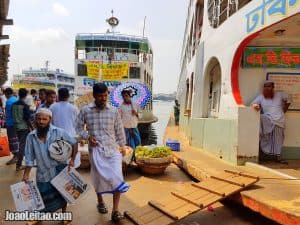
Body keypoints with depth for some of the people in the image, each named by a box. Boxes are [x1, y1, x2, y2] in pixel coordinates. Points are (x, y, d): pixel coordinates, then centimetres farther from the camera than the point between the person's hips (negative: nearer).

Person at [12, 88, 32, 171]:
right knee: (22, 145, -1)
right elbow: (27, 118, -16)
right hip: (24, 127, -7)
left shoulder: (14, 105, 2)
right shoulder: (25, 106, -17)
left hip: (16, 127, 7)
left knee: (21, 143, 23)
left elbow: (13, 116, 10)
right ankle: (18, 165, 1)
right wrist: (31, 127, -5)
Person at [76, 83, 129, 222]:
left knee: (117, 178, -6)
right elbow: (78, 127, 6)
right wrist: (87, 137, -11)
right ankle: (100, 202, 40)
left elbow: (119, 130, 9)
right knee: (98, 177, 13)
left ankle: (115, 211, 7)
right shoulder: (85, 111, -2)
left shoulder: (114, 112, 1)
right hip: (96, 150, 0)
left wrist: (123, 146, 13)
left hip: (113, 149, 1)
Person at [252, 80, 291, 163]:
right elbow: (254, 103, -7)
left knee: (278, 140, 4)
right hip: (267, 121, -1)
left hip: (279, 120, 2)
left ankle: (277, 156, 13)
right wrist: (255, 105, -32)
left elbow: (288, 100, 25)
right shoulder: (261, 96, 5)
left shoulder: (279, 95, 11)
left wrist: (284, 110, 18)